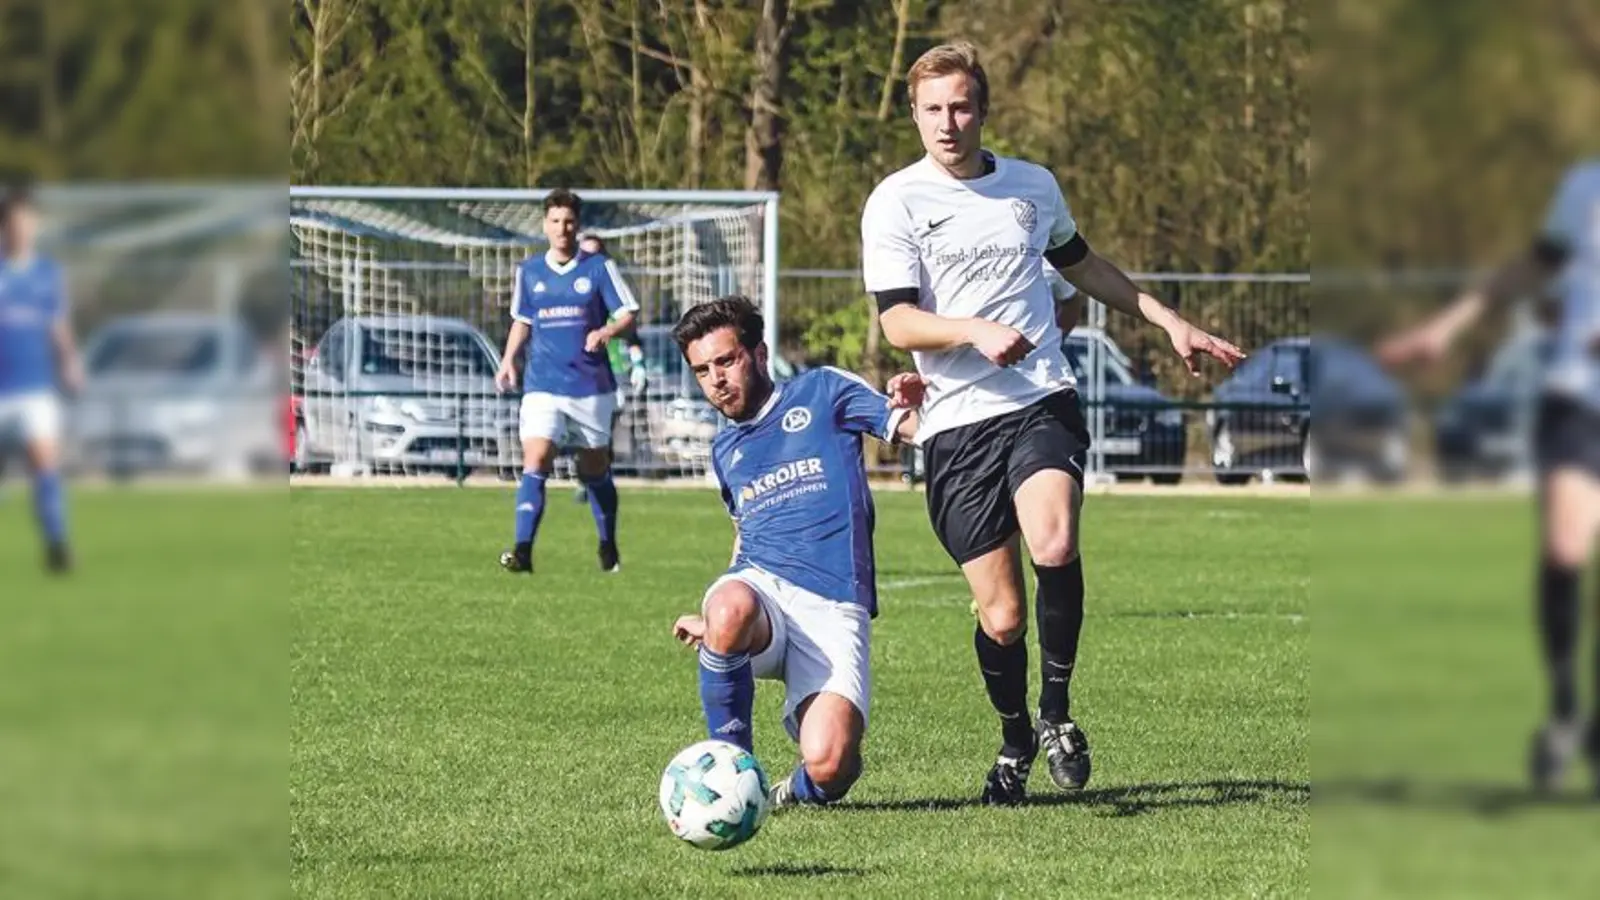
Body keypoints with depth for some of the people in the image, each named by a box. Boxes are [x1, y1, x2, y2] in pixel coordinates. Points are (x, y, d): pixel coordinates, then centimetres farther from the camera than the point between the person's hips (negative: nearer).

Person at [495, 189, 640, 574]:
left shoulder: (599, 268, -1)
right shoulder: (528, 271, 7)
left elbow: (628, 315, -2)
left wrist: (606, 332, -22)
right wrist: (509, 360, 7)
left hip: (591, 384, -1)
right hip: (543, 385, 1)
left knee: (595, 470, 11)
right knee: (535, 462, -16)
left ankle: (608, 549, 30)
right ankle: (522, 550, -22)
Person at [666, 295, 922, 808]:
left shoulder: (820, 393, 10)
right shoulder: (725, 449, 25)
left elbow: (909, 427, 0)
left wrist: (915, 405, -24)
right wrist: (716, 619, 26)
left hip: (833, 607, -4)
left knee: (829, 766, -26)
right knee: (730, 611, -39)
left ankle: (798, 791, 14)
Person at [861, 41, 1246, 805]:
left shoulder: (1032, 186, 12)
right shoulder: (895, 203, 1)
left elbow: (1082, 265, 31)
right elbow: (897, 323, -7)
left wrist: (1169, 322, 32)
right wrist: (977, 331, -24)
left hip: (1041, 404, 1)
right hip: (956, 424, -1)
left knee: (1053, 548, -28)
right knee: (1000, 615, -4)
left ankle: (1056, 710, -6)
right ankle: (1015, 741, 25)